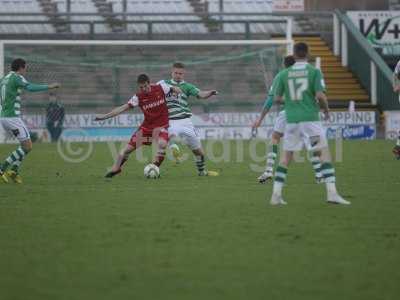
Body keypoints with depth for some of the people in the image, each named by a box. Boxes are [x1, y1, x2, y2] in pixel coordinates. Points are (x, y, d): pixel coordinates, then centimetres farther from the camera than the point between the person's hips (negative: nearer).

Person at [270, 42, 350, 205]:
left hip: (291, 120, 3)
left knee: (286, 156, 12)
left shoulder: (284, 74, 6)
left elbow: (277, 98, 8)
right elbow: (320, 95, -11)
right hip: (310, 118, -3)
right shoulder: (314, 71, -3)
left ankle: (276, 194, 7)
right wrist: (326, 109, 8)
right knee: (325, 152, 1)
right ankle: (331, 192, -10)